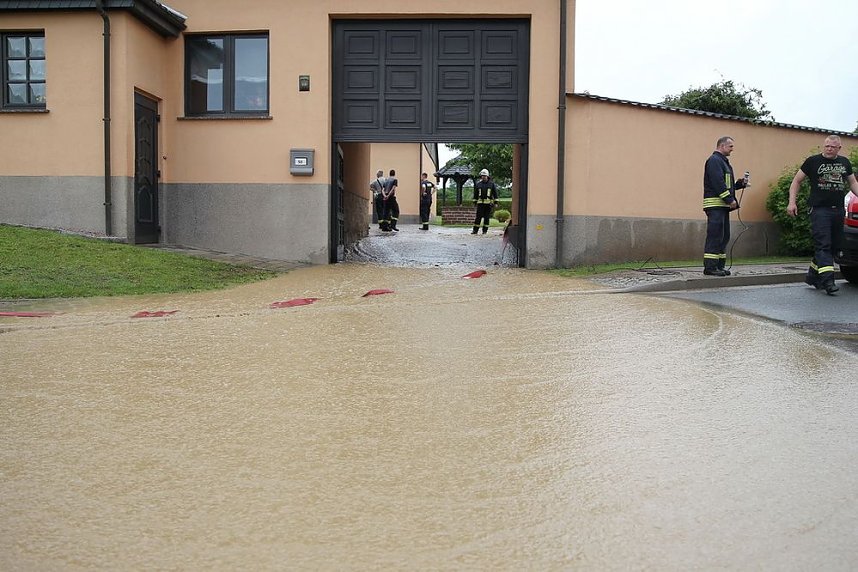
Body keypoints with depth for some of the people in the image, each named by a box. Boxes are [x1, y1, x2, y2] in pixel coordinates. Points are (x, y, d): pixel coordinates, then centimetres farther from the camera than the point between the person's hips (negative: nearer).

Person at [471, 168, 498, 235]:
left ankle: (485, 230, 8)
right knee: (478, 216, -4)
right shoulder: (478, 184, 9)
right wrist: (475, 202, 13)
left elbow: (495, 193, 6)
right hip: (480, 202, 1)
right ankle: (475, 230, -1)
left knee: (486, 217, 1)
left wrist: (496, 202, 1)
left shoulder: (491, 183, 3)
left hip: (488, 203, -1)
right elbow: (475, 194, 16)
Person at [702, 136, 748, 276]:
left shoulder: (723, 162, 25)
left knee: (724, 236, 10)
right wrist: (730, 199, -18)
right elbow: (718, 183, -18)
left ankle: (719, 266, 13)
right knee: (715, 236, -12)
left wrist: (740, 183, 12)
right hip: (715, 204, -11)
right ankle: (710, 267, -13)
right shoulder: (714, 160, -8)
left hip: (723, 206, 11)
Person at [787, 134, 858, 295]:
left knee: (834, 246, 7)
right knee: (823, 245, -14)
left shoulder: (844, 163, 16)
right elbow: (796, 181, 5)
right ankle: (828, 281, -20)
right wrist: (792, 202, -6)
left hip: (838, 211, 6)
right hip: (819, 209, -6)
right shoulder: (813, 161, 1)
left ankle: (813, 275, 19)